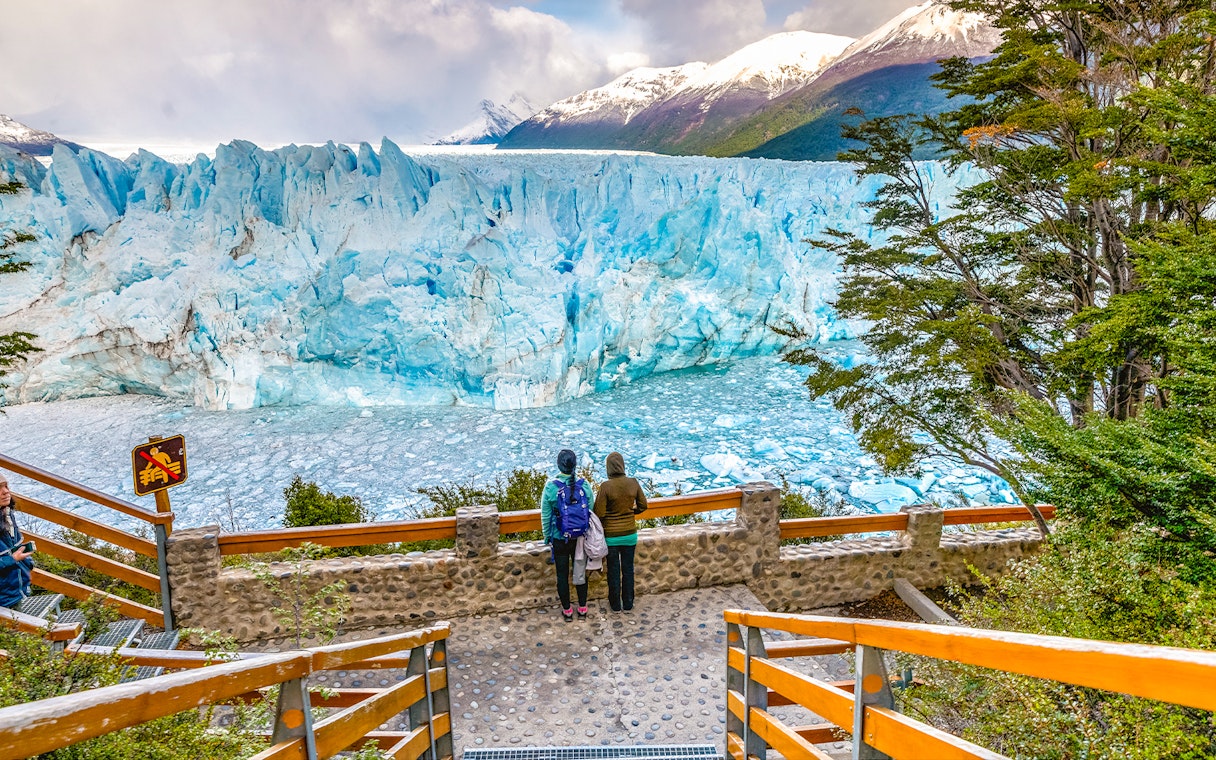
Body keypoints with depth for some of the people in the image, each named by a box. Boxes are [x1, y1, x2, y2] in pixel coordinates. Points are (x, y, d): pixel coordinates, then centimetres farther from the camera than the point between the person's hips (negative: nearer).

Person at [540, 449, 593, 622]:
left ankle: (567, 610, 23)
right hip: (581, 538, 2)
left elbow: (545, 516, -8)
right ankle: (582, 608, 28)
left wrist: (547, 538, 6)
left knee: (562, 575, 12)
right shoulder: (585, 485, -10)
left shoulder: (550, 487, -16)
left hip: (559, 539, -2)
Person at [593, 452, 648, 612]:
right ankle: (628, 603, 29)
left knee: (613, 570, 13)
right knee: (628, 569, 17)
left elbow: (599, 513, -18)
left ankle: (615, 605, 27)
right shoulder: (633, 483, -10)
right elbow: (642, 506, 2)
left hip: (611, 535, -3)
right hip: (630, 533, 3)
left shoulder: (606, 486, -20)